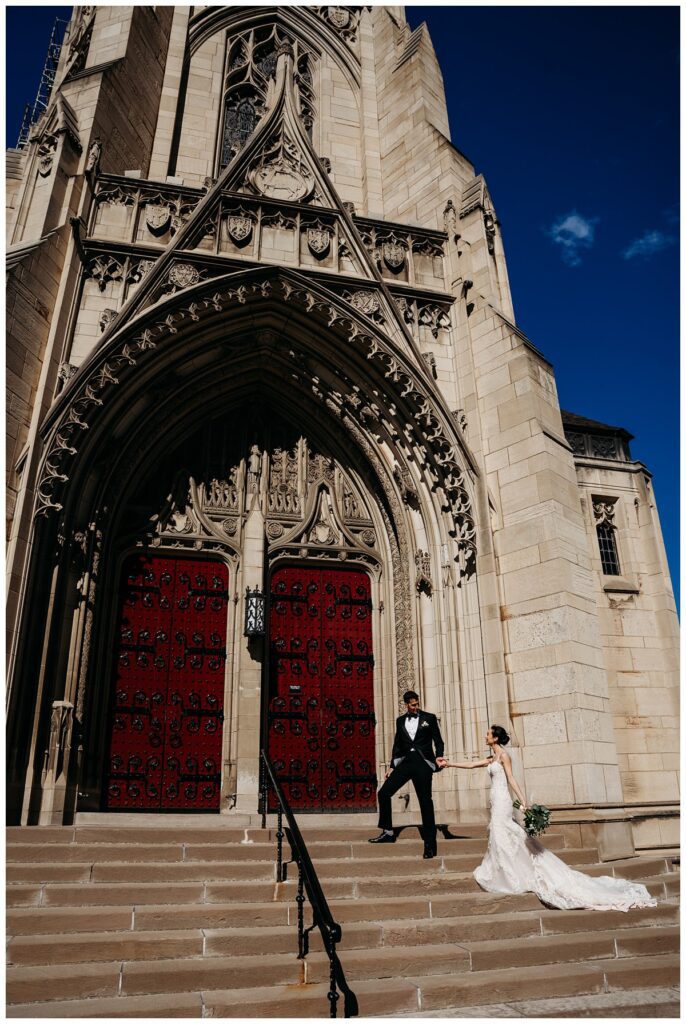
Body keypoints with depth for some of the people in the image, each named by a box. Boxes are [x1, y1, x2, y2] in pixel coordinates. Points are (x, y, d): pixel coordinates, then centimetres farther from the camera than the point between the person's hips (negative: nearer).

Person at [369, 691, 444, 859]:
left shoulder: (429, 718, 3)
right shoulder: (400, 720, 12)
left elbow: (438, 741, 3)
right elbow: (397, 744, 15)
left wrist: (438, 758, -14)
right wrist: (392, 766, 10)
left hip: (423, 763, -3)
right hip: (405, 761, 4)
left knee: (425, 802, -1)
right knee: (383, 793, -6)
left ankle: (430, 844, 8)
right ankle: (388, 832, 7)